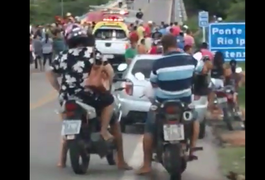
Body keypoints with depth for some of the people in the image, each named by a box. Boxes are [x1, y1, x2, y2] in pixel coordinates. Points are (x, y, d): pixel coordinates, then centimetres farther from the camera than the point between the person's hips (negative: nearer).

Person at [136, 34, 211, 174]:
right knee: (195, 120, 32)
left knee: (149, 130, 12)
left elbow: (153, 84, 0)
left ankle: (146, 165, 7)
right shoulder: (189, 59, -6)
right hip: (184, 104, 3)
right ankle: (191, 149, 20)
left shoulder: (158, 63, -14)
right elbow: (204, 70, 12)